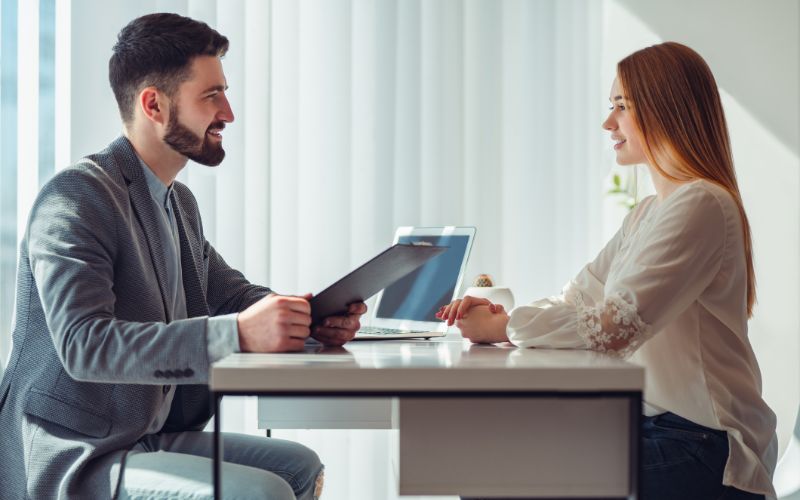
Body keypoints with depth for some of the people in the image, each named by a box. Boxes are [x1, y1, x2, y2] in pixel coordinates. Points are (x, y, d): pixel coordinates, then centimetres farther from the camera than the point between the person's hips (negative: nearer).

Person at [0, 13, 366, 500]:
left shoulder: (180, 203, 14)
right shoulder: (76, 198, -17)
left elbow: (230, 291, 19)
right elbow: (83, 345, -28)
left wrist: (307, 318, -4)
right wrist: (237, 333, -36)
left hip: (150, 439, 10)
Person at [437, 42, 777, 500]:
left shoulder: (700, 205, -16)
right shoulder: (646, 214, 17)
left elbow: (613, 328, -24)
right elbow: (577, 299, 12)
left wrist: (500, 327, -15)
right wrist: (502, 311, -7)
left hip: (703, 447, -9)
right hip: (651, 425, 9)